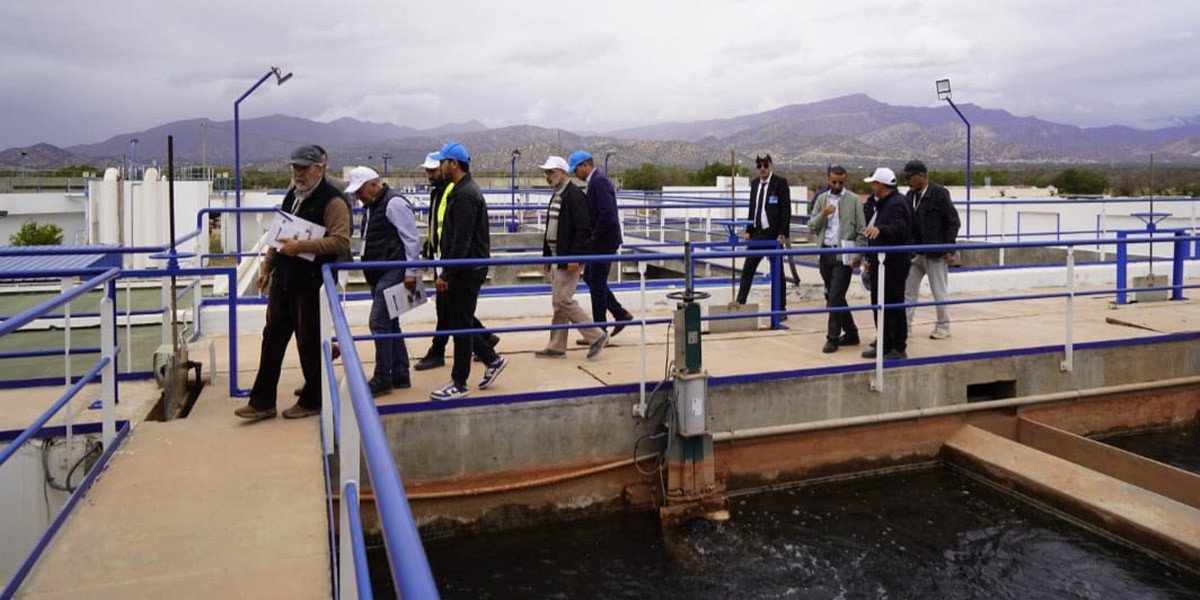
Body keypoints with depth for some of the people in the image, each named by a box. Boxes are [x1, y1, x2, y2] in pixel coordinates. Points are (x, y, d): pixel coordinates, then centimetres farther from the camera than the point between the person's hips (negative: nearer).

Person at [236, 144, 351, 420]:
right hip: (283, 281, 8)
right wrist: (267, 268, 22)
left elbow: (341, 241, -22)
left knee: (309, 343, 3)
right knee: (272, 338, 10)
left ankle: (312, 401, 19)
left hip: (310, 284, -8)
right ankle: (262, 402, 18)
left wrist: (300, 246, -23)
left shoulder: (331, 201, -11)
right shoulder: (292, 196, 16)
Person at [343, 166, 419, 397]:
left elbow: (411, 239, -16)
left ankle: (382, 379, -4)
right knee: (389, 324, 12)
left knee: (379, 322, -11)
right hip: (378, 275, 10)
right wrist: (370, 275, 23)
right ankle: (400, 375, 20)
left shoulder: (394, 203, -13)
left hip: (393, 273, -10)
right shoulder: (372, 206, 17)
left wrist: (411, 273, -18)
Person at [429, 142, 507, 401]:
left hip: (467, 271, -10)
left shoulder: (465, 195, -18)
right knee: (452, 320, 15)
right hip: (462, 270, 10)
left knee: (460, 324, -2)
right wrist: (447, 271, 21)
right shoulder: (462, 190, 16)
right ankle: (491, 359, 24)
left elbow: (461, 241, -23)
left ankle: (459, 384, 8)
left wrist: (445, 274, -21)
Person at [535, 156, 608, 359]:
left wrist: (575, 257, -23)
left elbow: (583, 229, -20)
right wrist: (547, 256, 19)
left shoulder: (575, 196, -13)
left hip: (569, 259, -10)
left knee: (563, 301, -11)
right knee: (558, 303, 11)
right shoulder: (556, 197, 16)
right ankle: (556, 347, 18)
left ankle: (596, 336, 0)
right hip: (557, 259, 10)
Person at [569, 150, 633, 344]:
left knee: (597, 285, -2)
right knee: (589, 278, 17)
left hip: (603, 242, -10)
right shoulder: (595, 181, 14)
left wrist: (594, 235, -17)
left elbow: (608, 214, -27)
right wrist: (593, 235, 10)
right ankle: (621, 315, 22)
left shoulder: (599, 182, -18)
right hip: (599, 242, 10)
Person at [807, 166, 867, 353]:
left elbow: (861, 230, -3)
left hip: (843, 254, -5)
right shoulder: (821, 199, 11)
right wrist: (823, 214, -11)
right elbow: (811, 226, 7)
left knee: (835, 297, -10)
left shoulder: (854, 200, -2)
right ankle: (851, 333, 25)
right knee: (833, 297, 12)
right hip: (825, 252, 5)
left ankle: (833, 338, -2)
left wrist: (858, 255, -9)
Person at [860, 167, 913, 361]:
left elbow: (898, 229, -32)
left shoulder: (897, 204, -16)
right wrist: (871, 259, 28)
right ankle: (883, 345, 24)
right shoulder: (882, 203, 16)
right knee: (878, 303, 14)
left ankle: (899, 348, 4)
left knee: (894, 305, -4)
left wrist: (879, 229, -50)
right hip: (881, 261, 11)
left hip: (894, 263, -11)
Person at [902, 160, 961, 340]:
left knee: (939, 292, 5)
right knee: (908, 290, 6)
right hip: (915, 253, 7)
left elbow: (953, 221, -9)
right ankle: (905, 326, 13)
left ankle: (943, 327, 17)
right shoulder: (910, 195, 9)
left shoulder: (939, 194, -10)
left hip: (935, 253, -7)